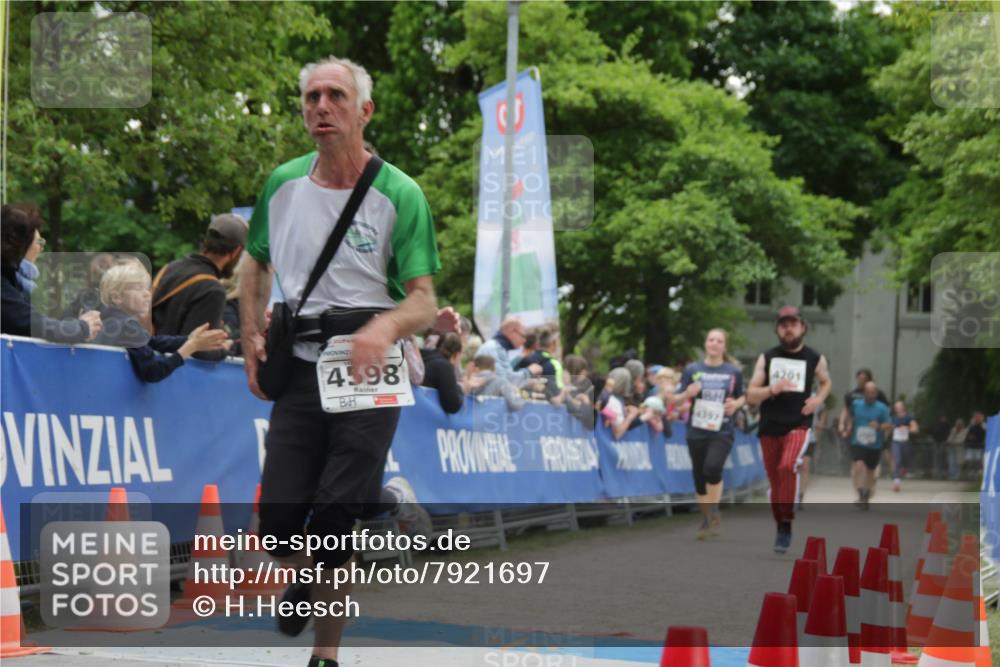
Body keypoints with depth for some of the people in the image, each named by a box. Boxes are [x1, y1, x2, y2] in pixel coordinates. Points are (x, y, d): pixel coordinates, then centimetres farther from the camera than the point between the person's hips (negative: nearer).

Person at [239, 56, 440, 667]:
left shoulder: (399, 194, -7)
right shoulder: (283, 184, 6)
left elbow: (424, 299, -8)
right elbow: (257, 266, 22)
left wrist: (387, 326, -28)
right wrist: (251, 334, 7)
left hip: (370, 370, -4)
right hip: (300, 366, 4)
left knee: (334, 522, -6)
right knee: (279, 524, -2)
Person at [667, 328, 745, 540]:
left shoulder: (734, 372, 3)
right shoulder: (692, 370, 3)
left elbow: (743, 396, 16)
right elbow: (676, 398, 3)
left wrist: (736, 404, -6)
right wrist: (687, 394, -18)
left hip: (722, 431, -2)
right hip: (696, 432, 2)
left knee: (713, 467, -26)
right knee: (699, 479, 6)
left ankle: (714, 512, -6)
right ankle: (706, 520, 24)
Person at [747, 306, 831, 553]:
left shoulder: (815, 359, 6)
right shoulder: (766, 358, 7)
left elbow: (826, 382, 26)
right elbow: (751, 396, 4)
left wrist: (818, 399, 5)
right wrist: (772, 389, -16)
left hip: (798, 425, -3)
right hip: (769, 428, 3)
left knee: (787, 467, -28)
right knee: (775, 482, 8)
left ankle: (787, 526, -21)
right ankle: (780, 528, 26)